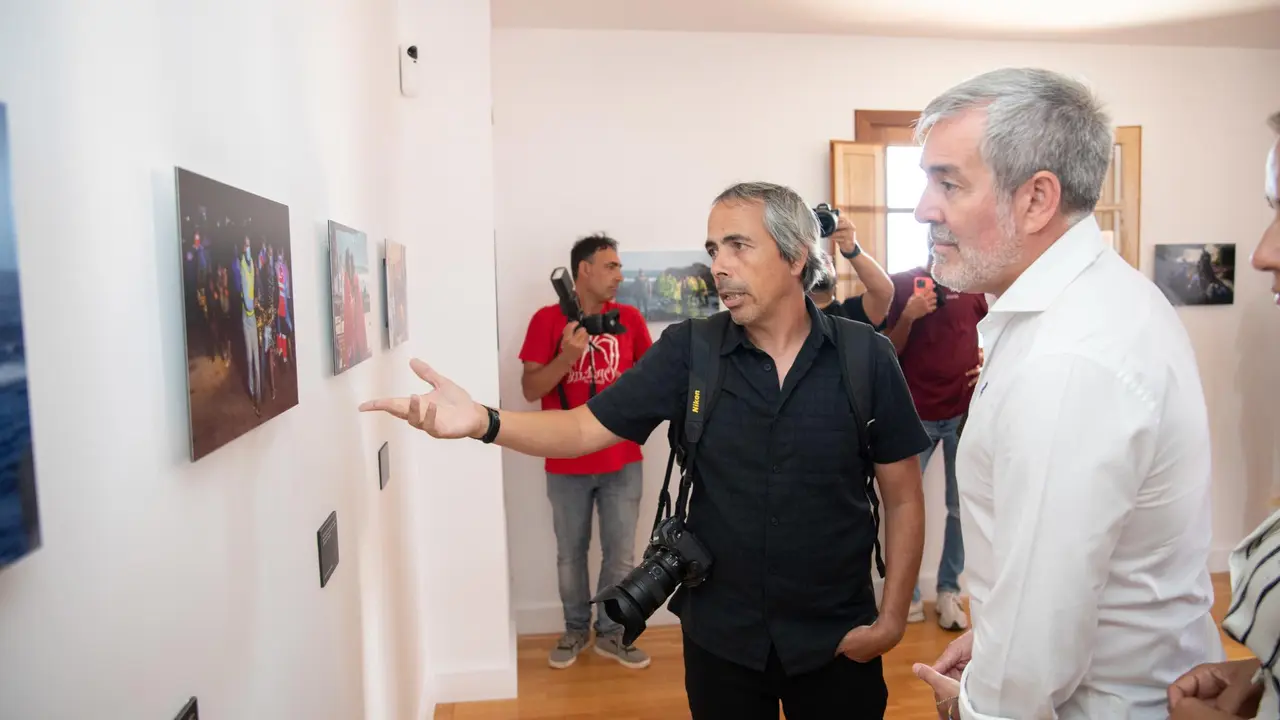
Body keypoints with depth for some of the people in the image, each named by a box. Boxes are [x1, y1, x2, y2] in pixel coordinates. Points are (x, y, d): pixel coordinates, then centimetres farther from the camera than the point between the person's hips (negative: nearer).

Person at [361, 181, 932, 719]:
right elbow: (585, 427, -10)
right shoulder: (688, 351, -8)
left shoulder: (866, 358, -9)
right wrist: (484, 422, -26)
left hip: (837, 639, 0)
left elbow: (903, 498, -2)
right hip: (721, 636, 1)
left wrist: (892, 619, -5)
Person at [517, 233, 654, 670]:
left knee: (621, 554, 9)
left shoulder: (629, 318, 2)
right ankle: (576, 630, 32)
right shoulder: (547, 319, -5)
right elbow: (530, 390, -8)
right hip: (567, 464, -1)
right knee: (570, 553, 12)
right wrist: (567, 356, -23)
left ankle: (611, 633, 26)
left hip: (622, 461, 2)